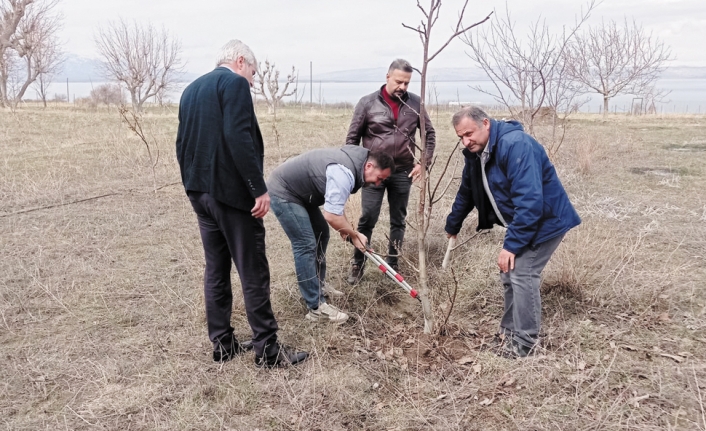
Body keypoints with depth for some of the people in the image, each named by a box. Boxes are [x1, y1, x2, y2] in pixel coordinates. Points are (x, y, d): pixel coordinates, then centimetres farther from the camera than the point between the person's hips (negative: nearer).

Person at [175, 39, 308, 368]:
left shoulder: (191, 89, 17)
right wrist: (259, 189, -20)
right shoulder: (234, 83, -9)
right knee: (253, 273, -1)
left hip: (200, 192, 9)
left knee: (215, 270, 13)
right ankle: (267, 349, 6)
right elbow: (239, 139, -21)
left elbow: (182, 144, 17)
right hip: (232, 192, -8)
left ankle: (222, 344, 22)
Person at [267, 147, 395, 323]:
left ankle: (318, 285, 31)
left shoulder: (354, 162, 3)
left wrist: (344, 228, 6)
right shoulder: (344, 173, -29)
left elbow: (334, 205, 15)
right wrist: (355, 235, -17)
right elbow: (331, 215, -32)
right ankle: (316, 308, -11)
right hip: (283, 194, -11)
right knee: (305, 245, -14)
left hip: (299, 192, 11)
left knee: (321, 233, 17)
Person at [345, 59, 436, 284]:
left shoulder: (415, 103, 0)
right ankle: (358, 264, 14)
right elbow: (352, 138, 0)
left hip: (403, 172, 2)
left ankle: (392, 264, 23)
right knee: (367, 219, -2)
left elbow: (429, 134, 10)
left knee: (398, 221, 10)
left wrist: (423, 162, 1)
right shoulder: (368, 103, -5)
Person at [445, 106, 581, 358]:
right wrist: (452, 226, 28)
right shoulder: (475, 153, 0)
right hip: (520, 221, 9)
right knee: (509, 273, 11)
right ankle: (509, 330, 26)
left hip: (546, 220, -9)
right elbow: (466, 193, 17)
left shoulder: (515, 145, -29)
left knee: (522, 273, -12)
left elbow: (530, 201, -33)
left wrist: (512, 244, -31)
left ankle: (524, 342, 1)